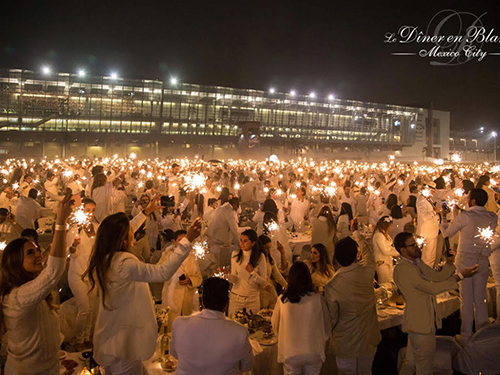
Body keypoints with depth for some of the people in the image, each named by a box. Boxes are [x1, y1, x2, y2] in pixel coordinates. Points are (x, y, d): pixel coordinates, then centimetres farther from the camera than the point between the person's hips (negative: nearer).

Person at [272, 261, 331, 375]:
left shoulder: (282, 300, -15)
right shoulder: (317, 299, -16)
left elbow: (275, 325, 2)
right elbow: (326, 326, -2)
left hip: (290, 354, 0)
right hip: (314, 352, 0)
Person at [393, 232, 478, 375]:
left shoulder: (417, 263, 9)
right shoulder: (402, 269, -23)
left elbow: (438, 277, 8)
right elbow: (432, 288, -23)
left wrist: (449, 263, -9)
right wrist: (460, 276, -22)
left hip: (429, 320, 9)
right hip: (419, 324, -9)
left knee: (412, 360, 23)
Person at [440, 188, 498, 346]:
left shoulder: (464, 216, -14)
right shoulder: (493, 218, 0)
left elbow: (447, 233, -3)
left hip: (465, 260, -4)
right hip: (482, 261, 4)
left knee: (466, 299, 2)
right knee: (480, 299, 12)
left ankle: (466, 336, 10)